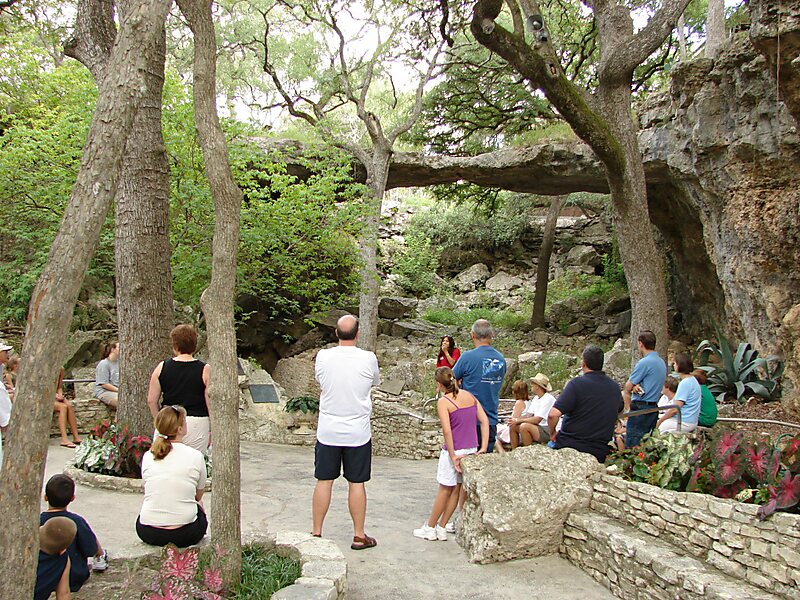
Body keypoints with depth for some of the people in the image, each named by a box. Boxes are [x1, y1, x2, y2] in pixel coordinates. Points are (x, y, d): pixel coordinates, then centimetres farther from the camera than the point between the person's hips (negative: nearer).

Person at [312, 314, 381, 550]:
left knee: (324, 482, 10)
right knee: (356, 484, 8)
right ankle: (359, 535, 18)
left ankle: (316, 532, 19)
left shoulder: (323, 356, -8)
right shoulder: (368, 358, -12)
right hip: (358, 433, -1)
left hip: (328, 432, 1)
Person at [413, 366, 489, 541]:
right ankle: (441, 528, 23)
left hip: (454, 451, -5)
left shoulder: (443, 402, -13)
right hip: (471, 450, 6)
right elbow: (484, 420, 1)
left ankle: (430, 528, 22)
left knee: (445, 490, 7)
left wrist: (453, 456, -16)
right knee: (456, 490, 13)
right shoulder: (469, 396, 5)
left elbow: (447, 430, -22)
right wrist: (483, 448, 0)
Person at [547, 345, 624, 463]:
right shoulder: (615, 387, 4)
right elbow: (620, 408, 28)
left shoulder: (577, 384, -15)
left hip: (570, 446, -4)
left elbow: (553, 414, -22)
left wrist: (552, 433, -4)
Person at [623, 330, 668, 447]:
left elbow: (627, 388, -9)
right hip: (654, 407, 9)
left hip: (640, 409, -9)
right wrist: (635, 386, -2)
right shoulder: (662, 362, 13)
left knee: (632, 446, -6)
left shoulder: (644, 362, -15)